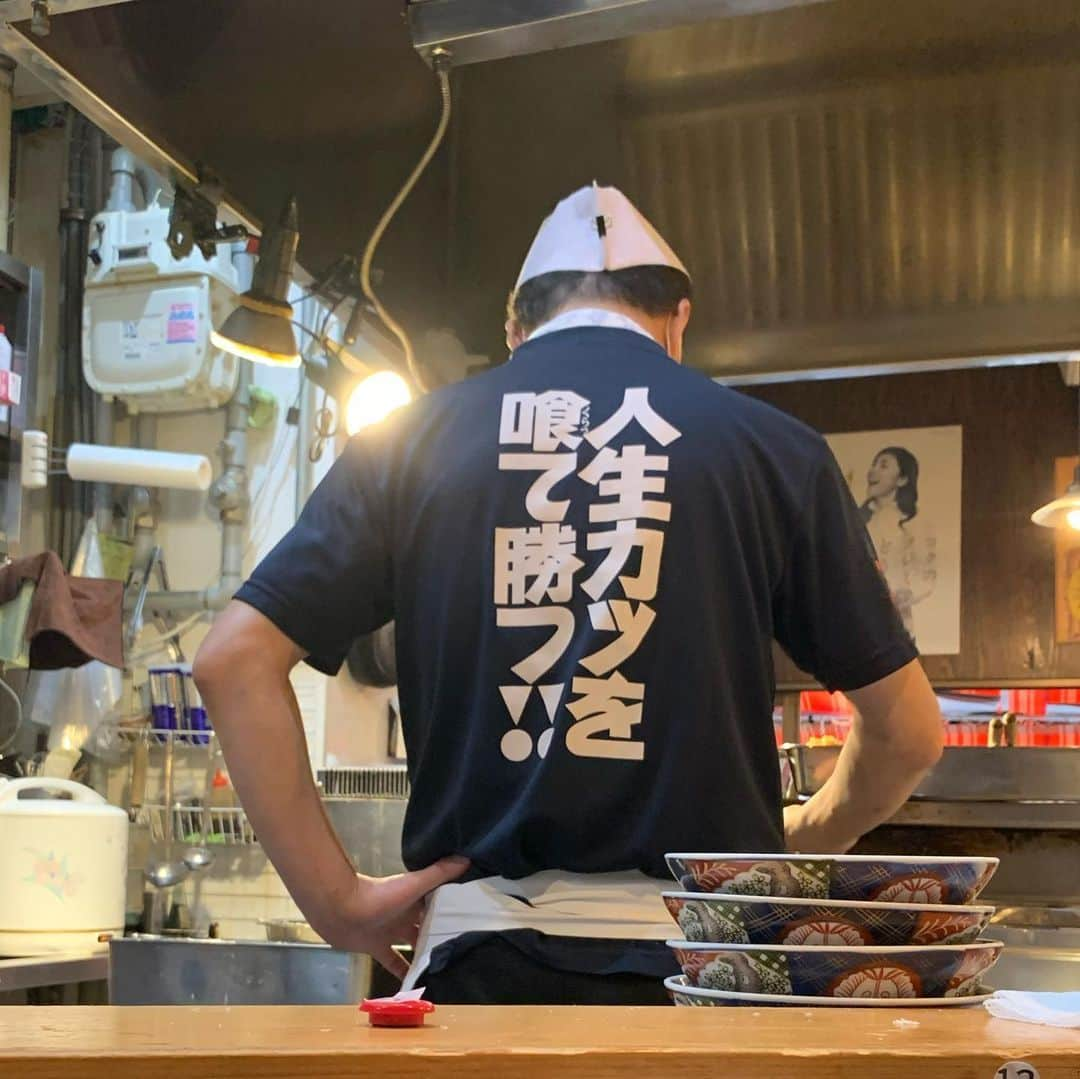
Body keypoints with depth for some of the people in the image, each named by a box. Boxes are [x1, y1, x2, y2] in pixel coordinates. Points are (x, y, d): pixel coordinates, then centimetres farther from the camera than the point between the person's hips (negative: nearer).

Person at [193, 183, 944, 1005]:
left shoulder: (412, 441, 6)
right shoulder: (773, 447, 3)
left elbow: (233, 661, 0)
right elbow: (909, 730, 8)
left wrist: (339, 904, 2)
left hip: (482, 957, 1)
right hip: (697, 956, -1)